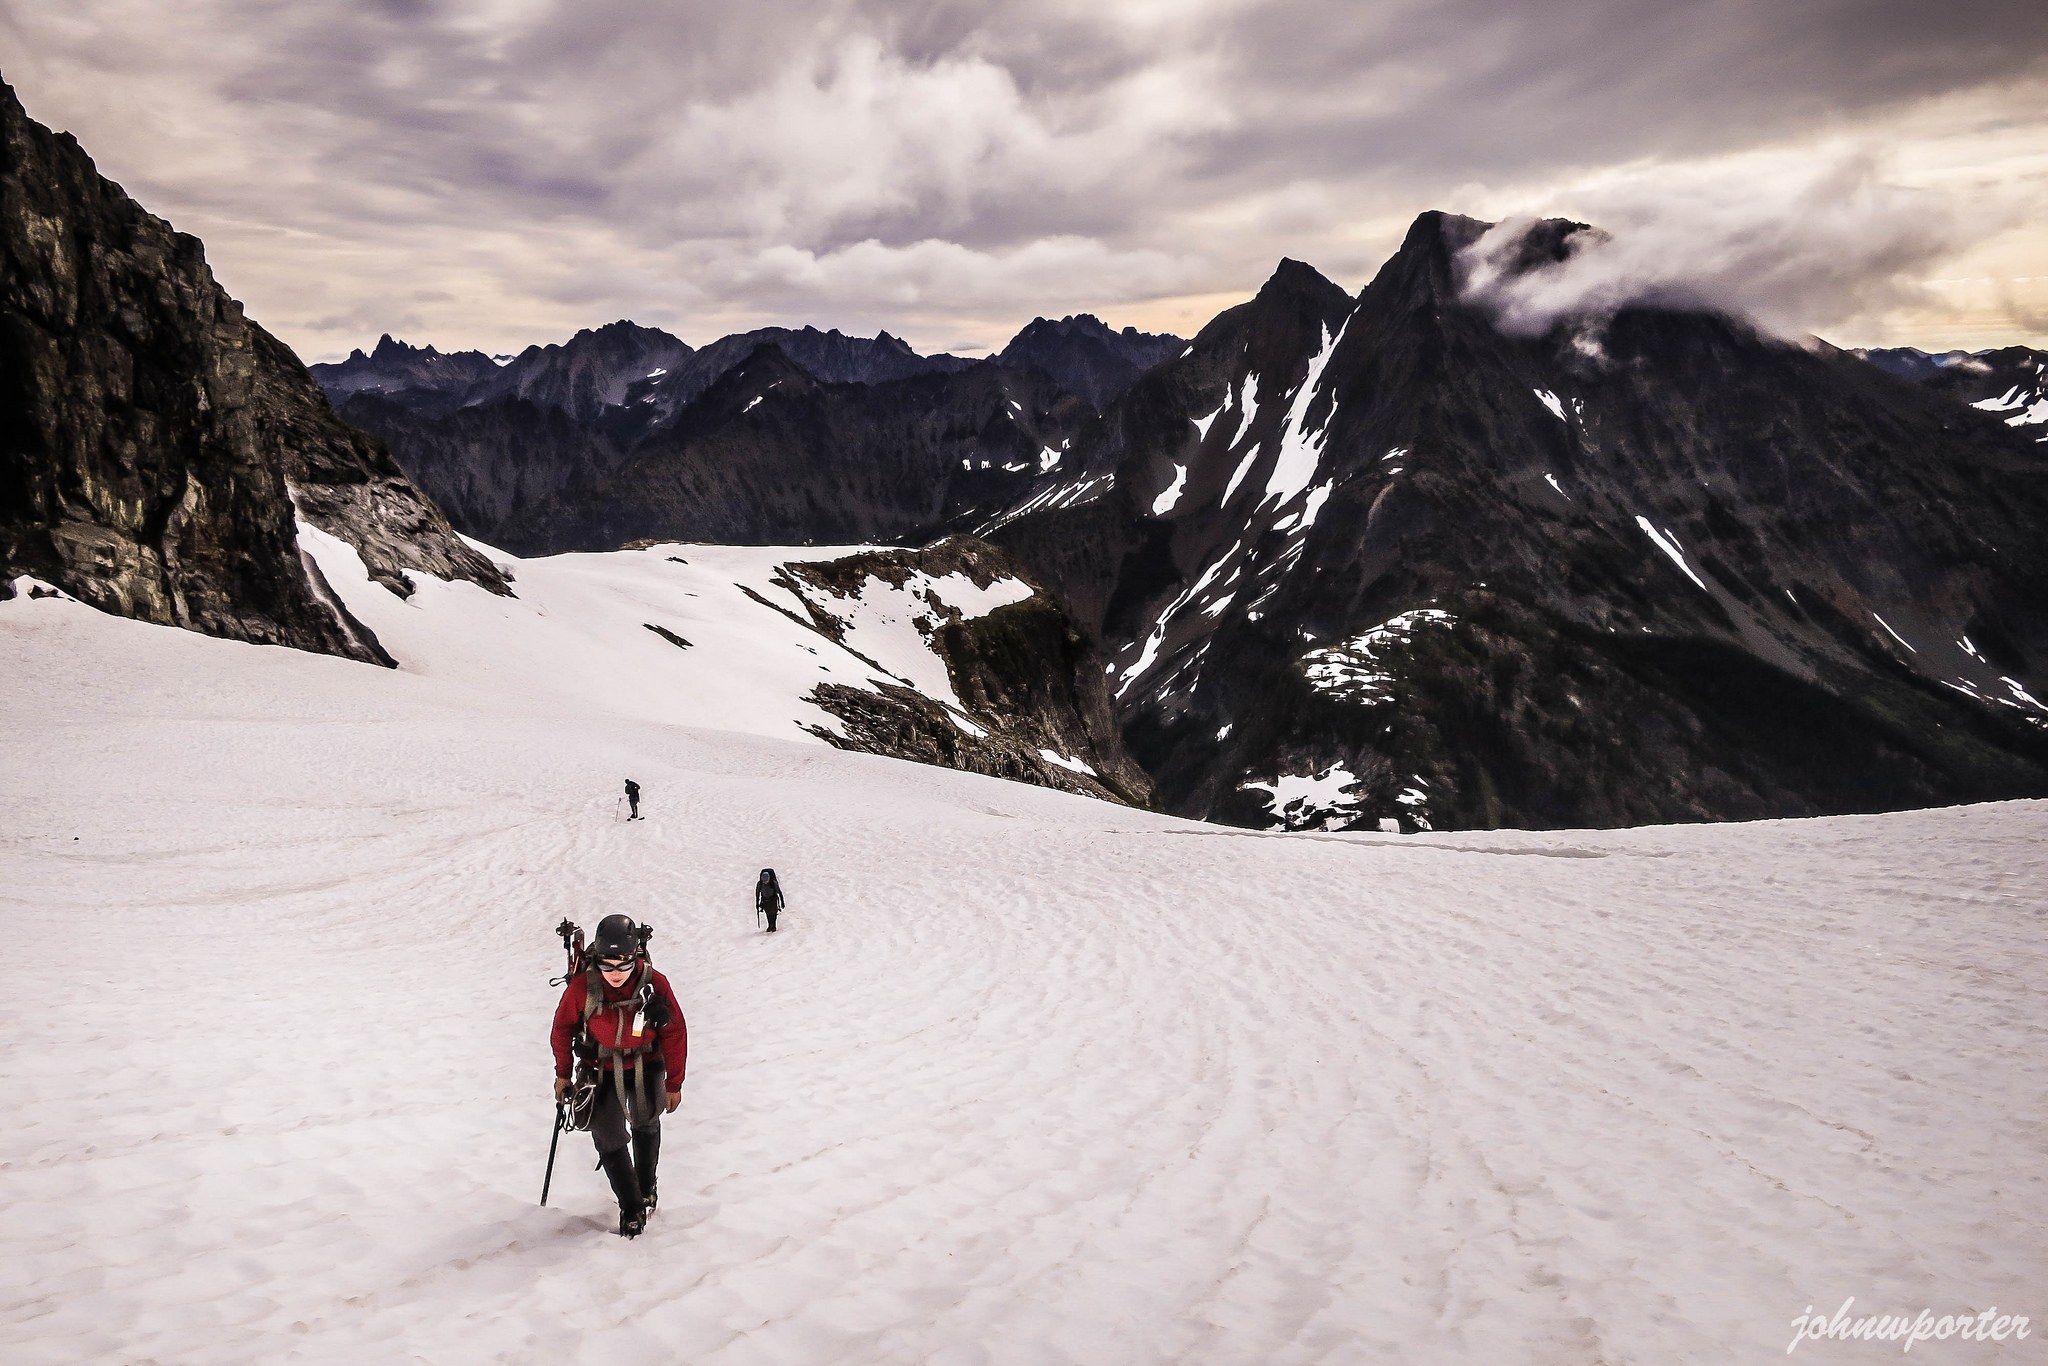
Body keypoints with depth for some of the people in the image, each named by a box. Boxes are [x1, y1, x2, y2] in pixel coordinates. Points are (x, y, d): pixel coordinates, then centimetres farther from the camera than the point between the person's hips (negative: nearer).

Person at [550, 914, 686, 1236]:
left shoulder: (655, 985, -21)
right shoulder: (581, 987, -21)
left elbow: (675, 1034, -8)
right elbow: (563, 1028, -1)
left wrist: (674, 1084, -2)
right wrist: (562, 1073, 7)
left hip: (645, 1066, 0)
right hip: (601, 1070, 0)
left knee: (646, 1122, -10)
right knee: (608, 1138, -6)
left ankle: (646, 1187, 14)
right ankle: (631, 1208, 7)